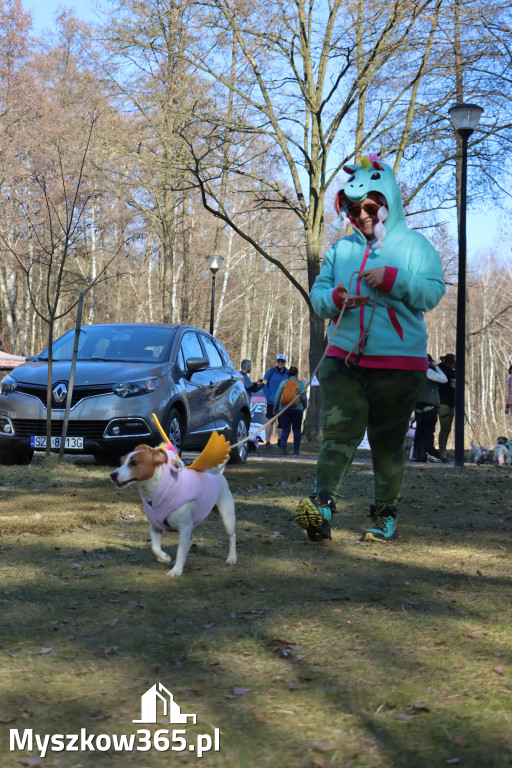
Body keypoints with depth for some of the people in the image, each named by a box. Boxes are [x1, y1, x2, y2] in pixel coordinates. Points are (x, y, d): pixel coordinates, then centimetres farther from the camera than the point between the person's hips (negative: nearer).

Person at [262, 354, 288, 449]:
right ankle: (267, 442, 1)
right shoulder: (270, 372, 1)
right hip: (272, 402, -3)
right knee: (270, 421, -3)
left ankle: (280, 441, 17)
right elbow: (264, 385, 3)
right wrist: (269, 397, -7)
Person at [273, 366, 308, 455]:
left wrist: (275, 408, 12)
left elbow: (277, 397, 0)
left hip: (284, 410, 1)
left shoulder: (283, 383, -1)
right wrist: (305, 406, 19)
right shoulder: (301, 384, -5)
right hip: (297, 410, -1)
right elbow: (304, 398, -2)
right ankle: (296, 450, 11)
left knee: (285, 430, 4)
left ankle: (282, 447, -15)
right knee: (297, 430, 11)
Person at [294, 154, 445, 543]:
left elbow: (433, 291, -7)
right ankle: (322, 505, -25)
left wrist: (393, 279, -21)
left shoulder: (414, 245, 4)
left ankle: (386, 516, 15)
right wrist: (336, 298, -13)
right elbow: (317, 292, 10)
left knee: (388, 442, 5)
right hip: (344, 360, 2)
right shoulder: (340, 249, 14)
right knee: (339, 431, -13)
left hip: (399, 363, -2)